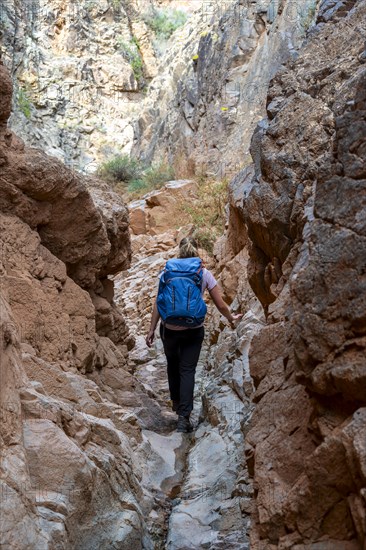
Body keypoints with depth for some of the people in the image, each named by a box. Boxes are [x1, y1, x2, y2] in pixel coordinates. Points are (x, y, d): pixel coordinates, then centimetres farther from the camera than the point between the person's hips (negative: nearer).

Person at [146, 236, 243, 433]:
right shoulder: (204, 274, -4)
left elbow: (158, 303, -6)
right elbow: (221, 305, -1)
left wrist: (152, 329, 1)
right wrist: (231, 318, 18)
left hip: (169, 329, 1)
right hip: (193, 331, -1)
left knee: (172, 365, 24)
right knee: (187, 370, 5)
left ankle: (176, 402, 42)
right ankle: (183, 417, -3)